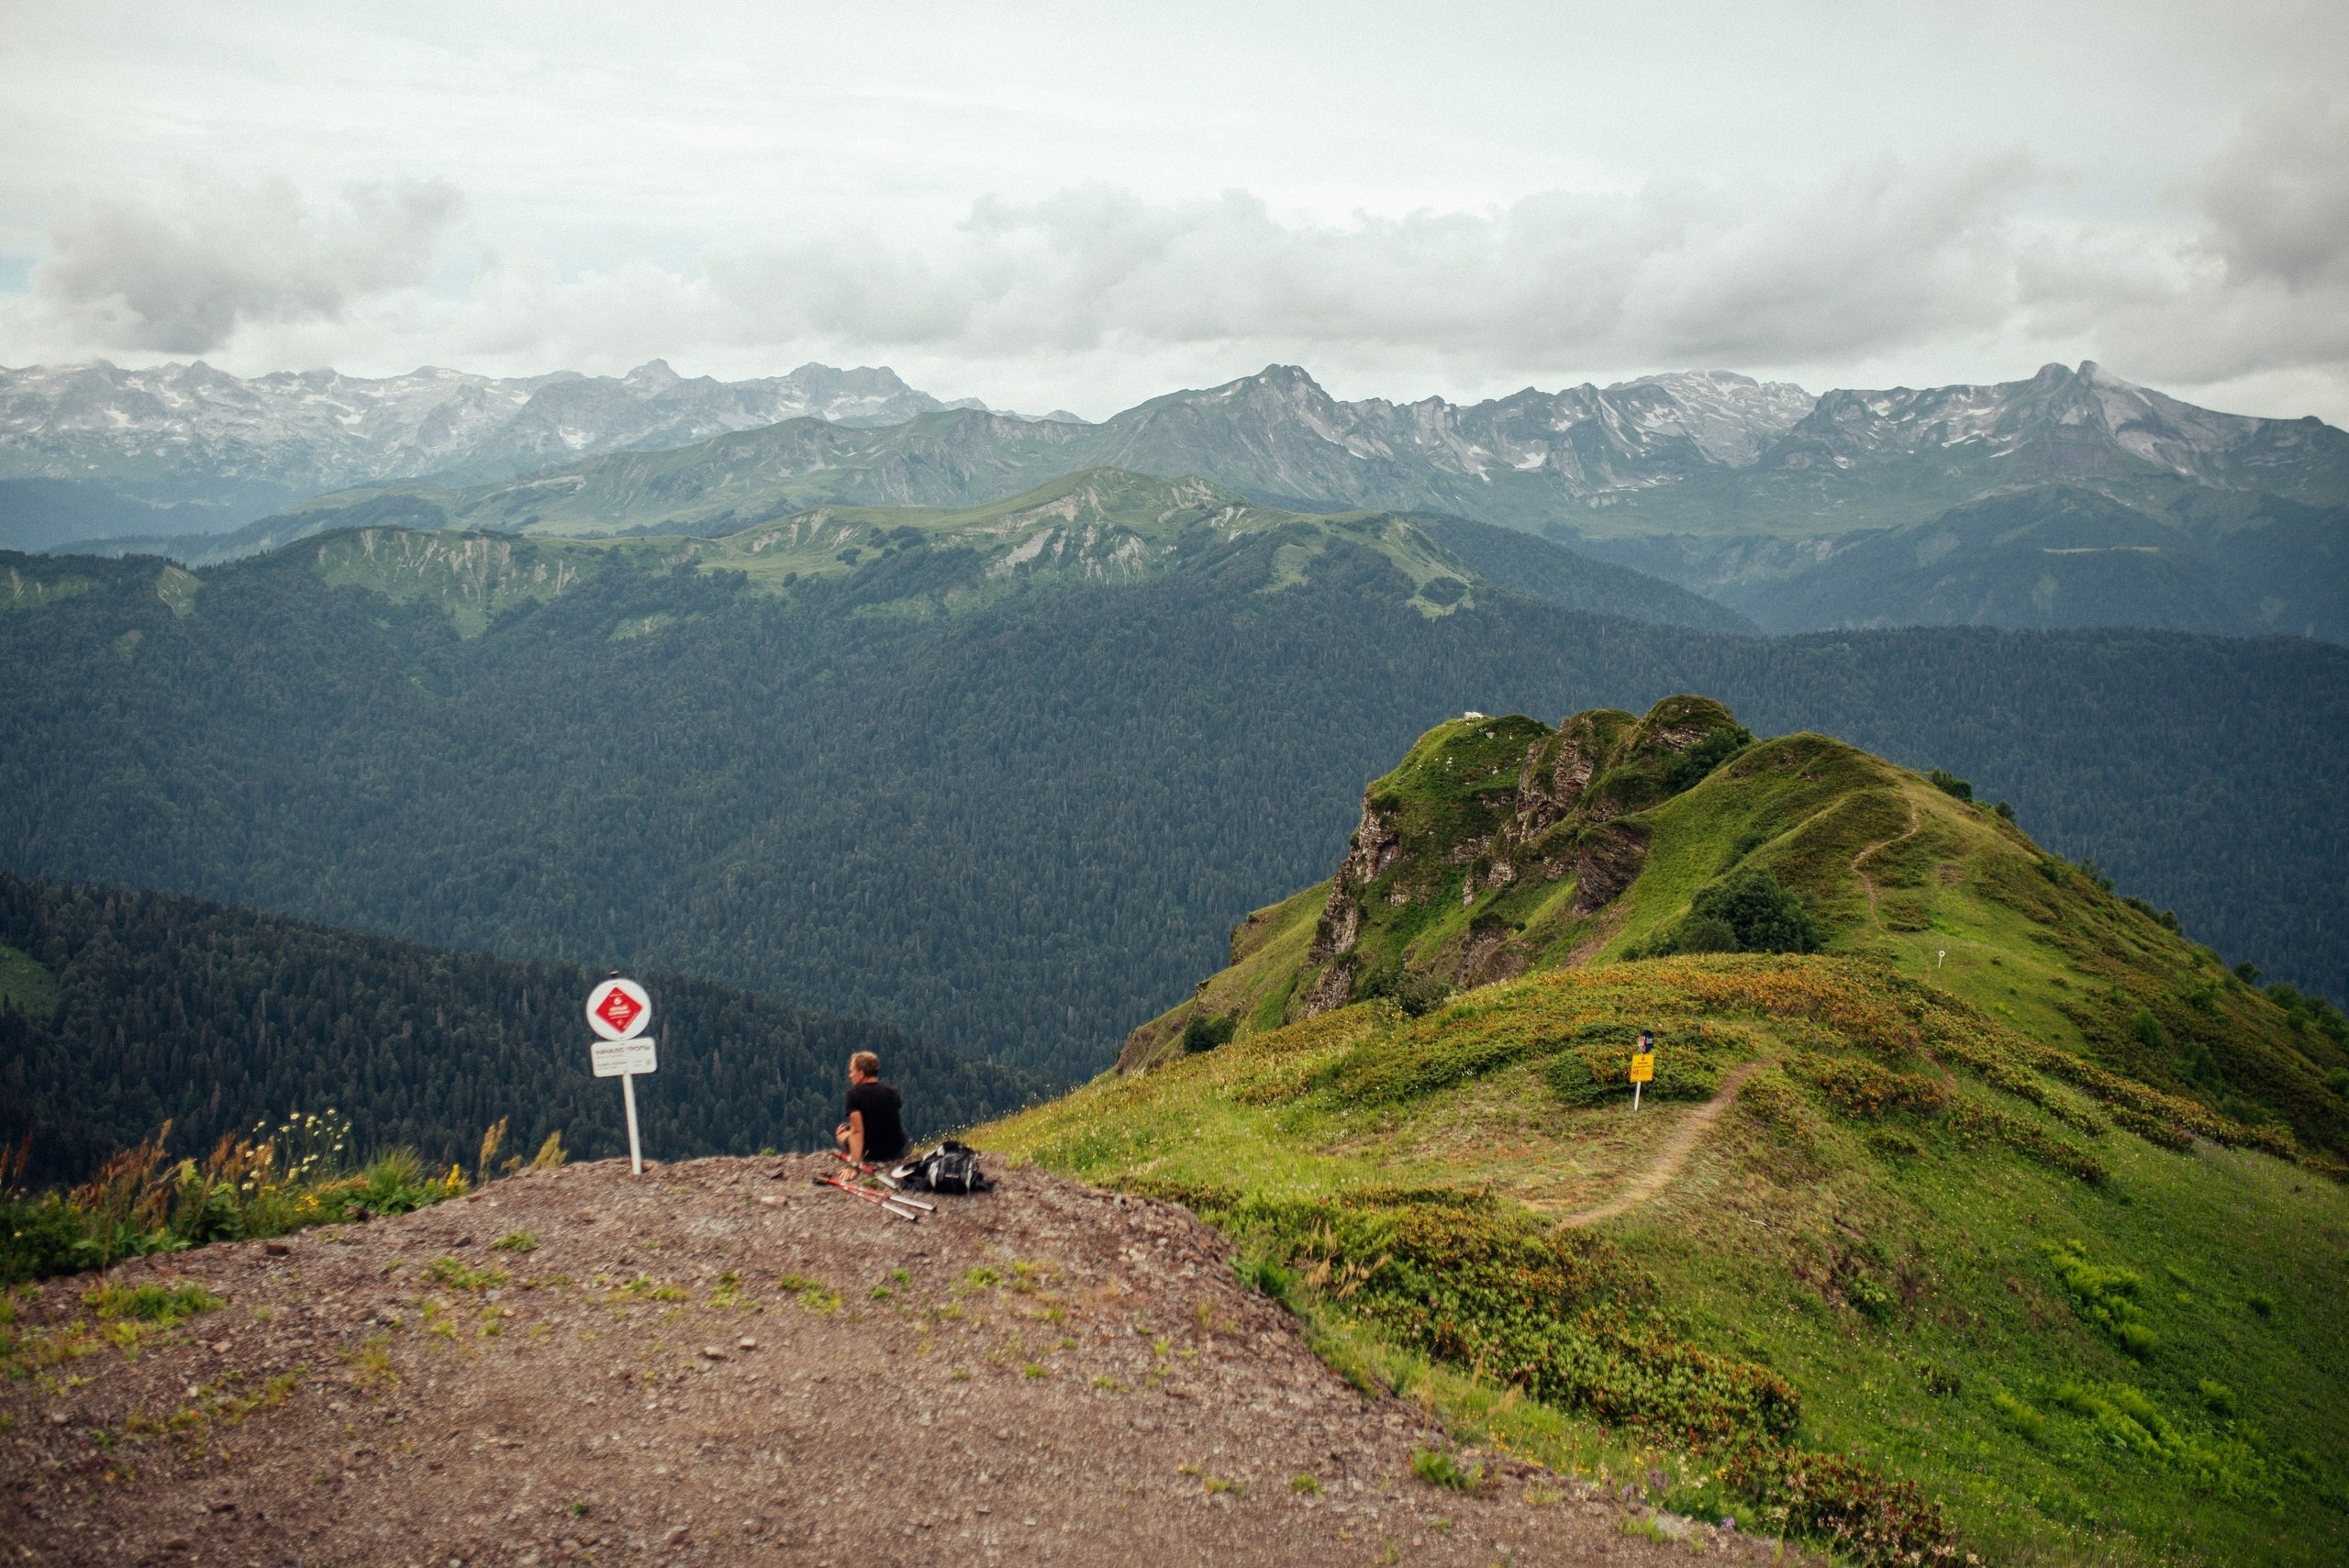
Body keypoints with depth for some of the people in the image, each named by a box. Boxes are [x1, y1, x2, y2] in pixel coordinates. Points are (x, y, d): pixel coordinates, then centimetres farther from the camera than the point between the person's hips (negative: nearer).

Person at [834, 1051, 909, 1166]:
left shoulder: (854, 1093, -15)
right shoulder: (892, 1092, 0)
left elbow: (857, 1130, -22)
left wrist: (855, 1162, -23)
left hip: (871, 1153, -4)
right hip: (898, 1152, 4)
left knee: (839, 1131, 21)